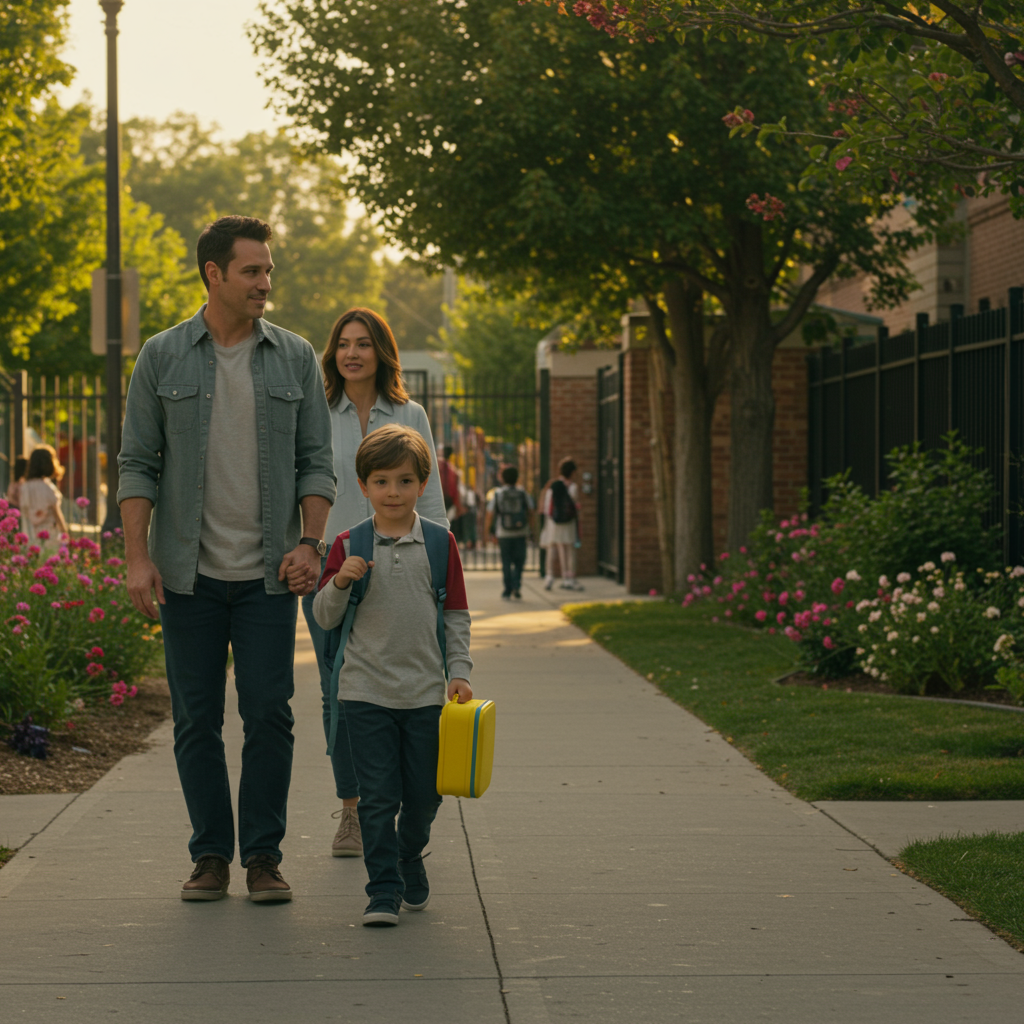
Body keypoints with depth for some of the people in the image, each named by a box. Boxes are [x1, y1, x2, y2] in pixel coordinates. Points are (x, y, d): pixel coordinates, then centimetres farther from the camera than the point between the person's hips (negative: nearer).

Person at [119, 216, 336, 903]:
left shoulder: (295, 358, 6)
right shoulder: (163, 358, 3)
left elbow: (317, 461, 6)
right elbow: (137, 465, 2)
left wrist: (310, 543, -7)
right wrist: (137, 557, -7)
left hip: (269, 572, 1)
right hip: (190, 570, 0)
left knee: (269, 715, -2)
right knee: (197, 720, 4)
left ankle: (263, 855, 8)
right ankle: (211, 854, 14)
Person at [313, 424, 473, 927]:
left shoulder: (440, 544, 3)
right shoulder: (349, 546, 1)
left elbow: (457, 616, 7)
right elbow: (325, 617, 3)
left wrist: (459, 672, -1)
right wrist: (340, 581, -15)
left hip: (426, 692, 1)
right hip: (367, 691, -1)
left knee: (424, 793, 11)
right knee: (378, 795, -4)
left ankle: (410, 862, 36)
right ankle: (383, 890, 2)